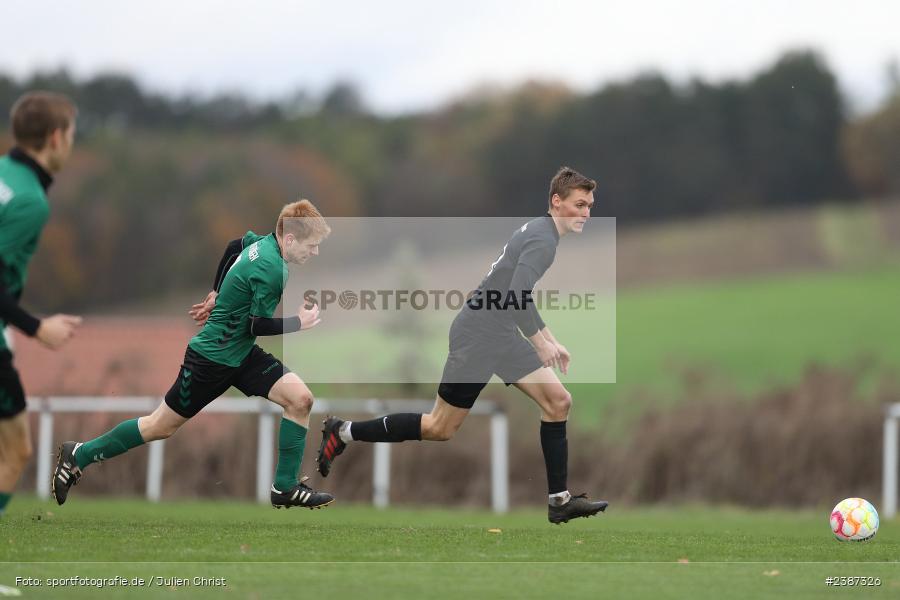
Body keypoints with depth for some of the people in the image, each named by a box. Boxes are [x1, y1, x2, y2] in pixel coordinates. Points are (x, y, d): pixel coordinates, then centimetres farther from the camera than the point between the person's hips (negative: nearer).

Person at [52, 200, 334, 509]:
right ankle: (79, 455, 21)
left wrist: (217, 294, 27)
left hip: (242, 355, 9)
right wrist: (299, 322, -12)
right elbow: (257, 325, -24)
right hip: (212, 357, -9)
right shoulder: (271, 269, -28)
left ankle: (285, 487, 2)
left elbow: (234, 246, 20)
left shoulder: (262, 242, -1)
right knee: (161, 426, 5)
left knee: (300, 399, -7)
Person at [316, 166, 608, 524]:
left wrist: (551, 340, 23)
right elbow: (517, 297, -29)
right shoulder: (543, 240, -18)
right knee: (440, 428, -1)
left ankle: (559, 501, 1)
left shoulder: (540, 233, 14)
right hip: (478, 336, -10)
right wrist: (541, 342, -18)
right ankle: (343, 433, 12)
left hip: (501, 334, 10)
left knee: (558, 401, 0)